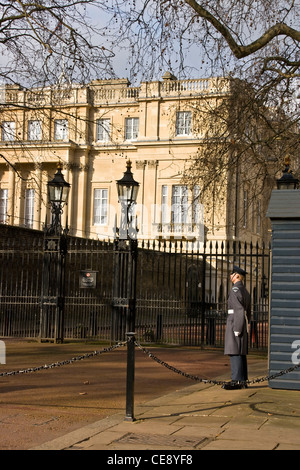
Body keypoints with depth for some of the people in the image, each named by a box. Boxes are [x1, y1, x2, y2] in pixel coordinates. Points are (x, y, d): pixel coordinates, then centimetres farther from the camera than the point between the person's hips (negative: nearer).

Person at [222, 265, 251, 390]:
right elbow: (248, 313, 20)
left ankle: (236, 381, -11)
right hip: (243, 325, 10)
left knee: (235, 353, -10)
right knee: (241, 353, 10)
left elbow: (240, 311, -19)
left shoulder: (235, 290, -12)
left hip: (235, 324, -10)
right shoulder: (245, 291, 18)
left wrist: (236, 330, -19)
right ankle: (243, 381, 13)